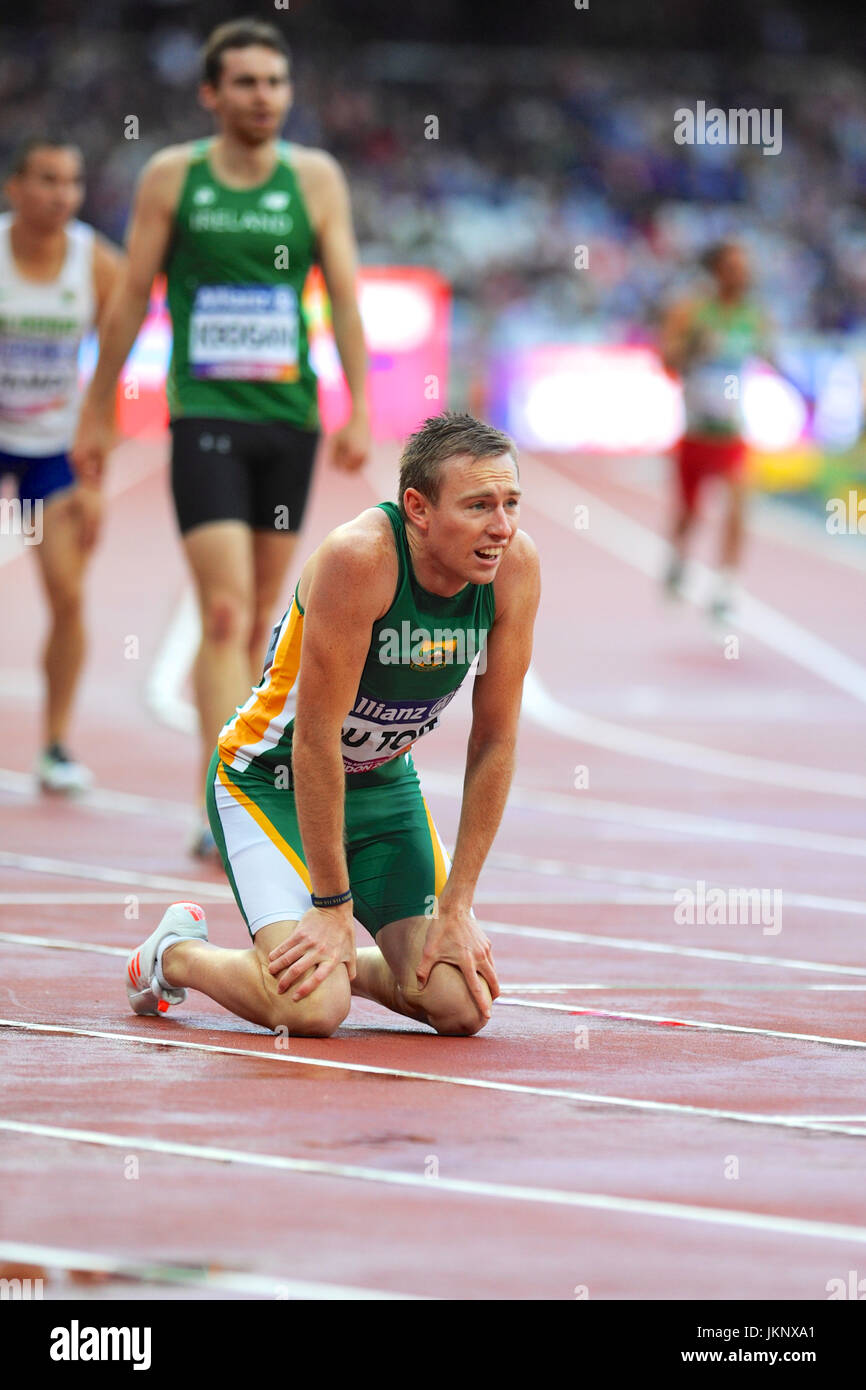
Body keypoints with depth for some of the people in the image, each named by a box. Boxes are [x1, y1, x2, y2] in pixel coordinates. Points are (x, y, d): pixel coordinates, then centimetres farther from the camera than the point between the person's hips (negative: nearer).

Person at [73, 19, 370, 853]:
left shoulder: (316, 179, 5)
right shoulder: (172, 177, 1)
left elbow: (345, 297, 4)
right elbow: (130, 300, 6)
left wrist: (359, 407, -6)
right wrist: (97, 414, 7)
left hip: (289, 416, 3)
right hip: (204, 414, -3)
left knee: (261, 617, 9)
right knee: (225, 610, -14)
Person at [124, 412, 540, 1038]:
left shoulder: (515, 564, -15)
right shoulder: (359, 557, -32)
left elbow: (495, 741, -7)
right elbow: (317, 734, -27)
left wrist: (457, 907, -8)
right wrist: (333, 906, -24)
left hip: (385, 782, 6)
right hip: (275, 778, -6)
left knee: (462, 1005, -9)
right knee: (311, 1007, -23)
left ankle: (345, 962, 23)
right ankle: (176, 952, 9)